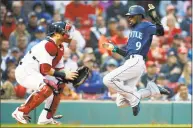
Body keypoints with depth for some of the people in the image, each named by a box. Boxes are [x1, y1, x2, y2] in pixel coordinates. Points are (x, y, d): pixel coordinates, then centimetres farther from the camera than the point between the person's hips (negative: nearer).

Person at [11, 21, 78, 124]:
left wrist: (68, 76, -6)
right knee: (47, 87, -29)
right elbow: (46, 69, -26)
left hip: (36, 74, 11)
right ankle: (21, 112, -20)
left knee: (59, 85, 14)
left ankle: (46, 118, 13)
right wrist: (64, 75, -20)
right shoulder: (49, 45, -21)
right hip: (24, 72, -11)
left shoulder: (60, 48, 10)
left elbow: (59, 69, 13)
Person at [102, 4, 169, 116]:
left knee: (108, 80, -24)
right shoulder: (133, 31, 28)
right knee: (121, 102, 3)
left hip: (136, 62, -9)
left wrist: (154, 17, -27)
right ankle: (153, 88, 8)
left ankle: (133, 97, -12)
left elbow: (160, 32, -19)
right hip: (130, 62, 9)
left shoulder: (145, 26, 2)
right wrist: (114, 48, 25)